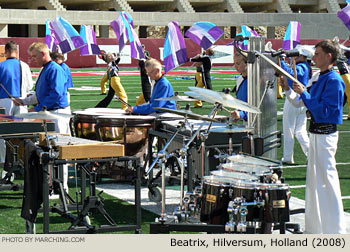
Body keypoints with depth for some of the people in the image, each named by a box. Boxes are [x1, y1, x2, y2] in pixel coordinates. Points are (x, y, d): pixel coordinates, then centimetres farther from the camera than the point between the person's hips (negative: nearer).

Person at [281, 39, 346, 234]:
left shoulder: (334, 81, -17)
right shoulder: (318, 77, 11)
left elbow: (325, 110, -23)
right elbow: (300, 102, 17)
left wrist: (304, 93, -22)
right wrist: (288, 89, 7)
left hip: (325, 135, -10)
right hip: (316, 132, 10)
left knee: (326, 179, -6)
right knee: (314, 179, 16)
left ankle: (334, 228, 1)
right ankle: (314, 227, 26)